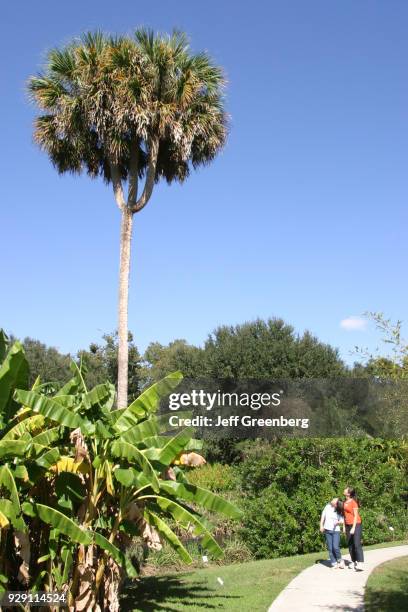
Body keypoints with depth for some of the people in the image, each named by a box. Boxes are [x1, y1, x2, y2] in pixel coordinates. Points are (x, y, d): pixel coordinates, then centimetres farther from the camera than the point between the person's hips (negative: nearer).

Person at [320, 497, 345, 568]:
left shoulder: (339, 511, -6)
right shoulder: (327, 507, 0)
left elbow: (342, 521, -4)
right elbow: (323, 516, 9)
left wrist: (338, 522, -24)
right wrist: (321, 526, 5)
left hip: (336, 530, -3)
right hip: (327, 530, 3)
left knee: (335, 547, -14)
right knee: (330, 548, 4)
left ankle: (340, 560, 10)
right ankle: (334, 563, 14)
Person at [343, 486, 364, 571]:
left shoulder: (353, 502, -12)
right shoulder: (344, 503, 9)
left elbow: (356, 516, -14)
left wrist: (353, 528, -19)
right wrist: (344, 526, 11)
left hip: (356, 525, -7)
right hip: (348, 525, 7)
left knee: (357, 544, -11)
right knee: (350, 545, 9)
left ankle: (360, 564, -13)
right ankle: (353, 562, 17)